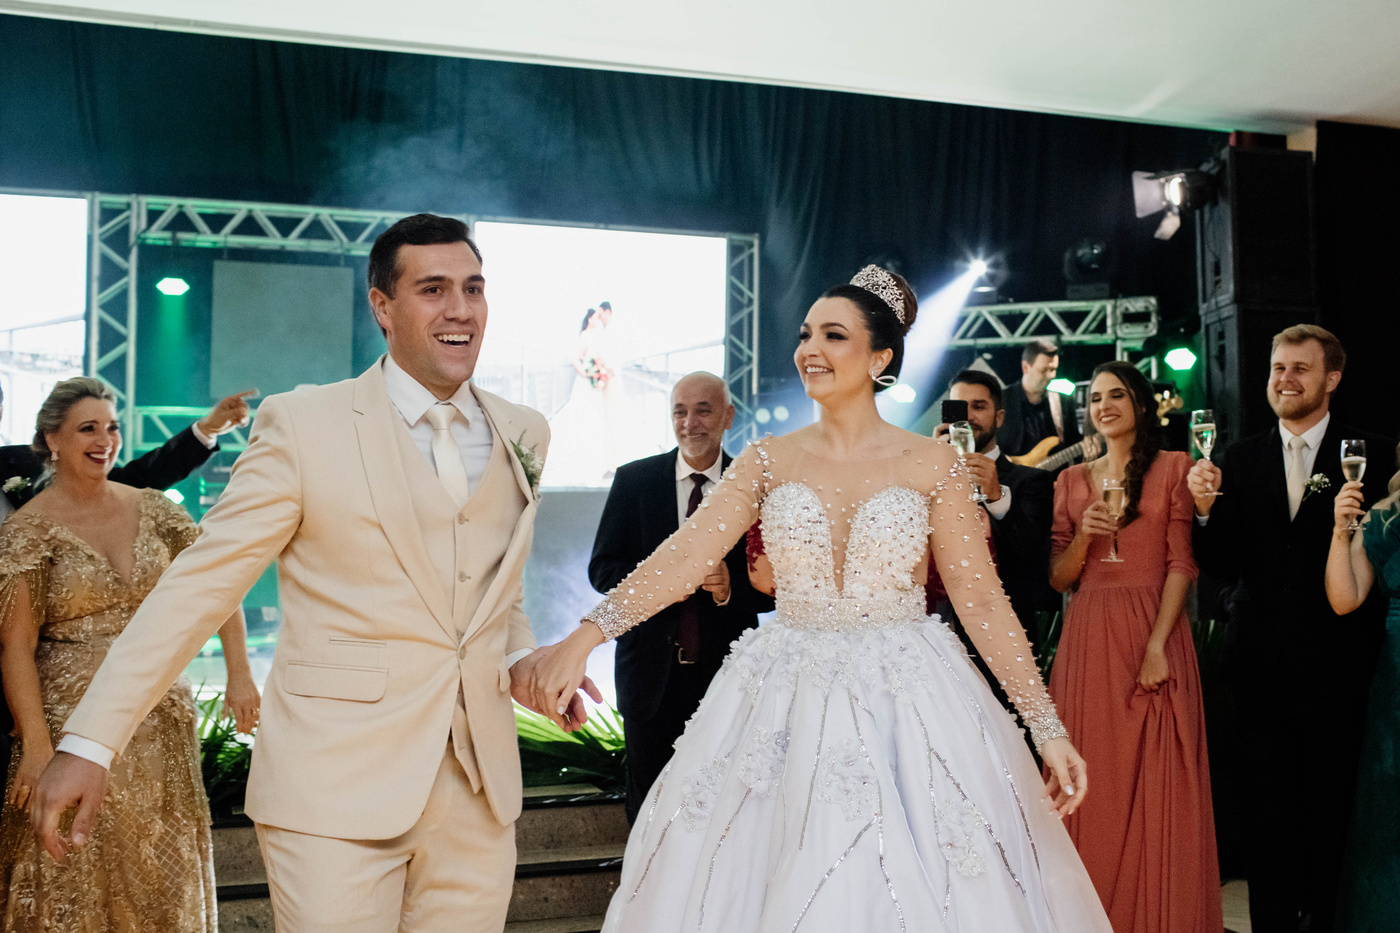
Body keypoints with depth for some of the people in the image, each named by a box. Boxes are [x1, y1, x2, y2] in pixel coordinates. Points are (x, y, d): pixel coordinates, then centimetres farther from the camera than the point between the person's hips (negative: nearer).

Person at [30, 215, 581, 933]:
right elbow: (199, 583, -7)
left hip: (480, 791, 5)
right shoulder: (303, 426, -7)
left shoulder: (524, 435, 8)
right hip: (334, 789, -4)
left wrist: (520, 657, 2)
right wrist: (88, 741, -11)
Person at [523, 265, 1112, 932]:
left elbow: (981, 599, -3)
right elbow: (687, 554, -9)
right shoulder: (769, 460, 2)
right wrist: (583, 637, -21)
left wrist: (1046, 726, -7)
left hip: (907, 699, -1)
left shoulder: (931, 463, -2)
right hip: (786, 705, 2)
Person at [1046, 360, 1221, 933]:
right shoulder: (1073, 480, 13)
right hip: (1087, 637, 3)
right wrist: (1083, 537, -9)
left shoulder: (1174, 468, 4)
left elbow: (1182, 562, -4)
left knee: (1156, 779, 0)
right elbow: (1059, 579, 10)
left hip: (1153, 633, -2)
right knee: (1093, 781, 4)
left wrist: (1158, 644, -14)